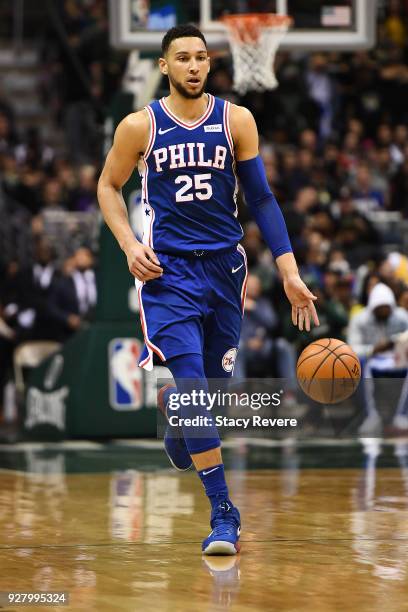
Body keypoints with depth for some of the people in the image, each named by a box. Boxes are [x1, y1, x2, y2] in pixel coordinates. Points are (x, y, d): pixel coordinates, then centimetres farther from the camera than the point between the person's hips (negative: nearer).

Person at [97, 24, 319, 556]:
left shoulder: (236, 121, 0)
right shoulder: (140, 126, -3)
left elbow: (260, 198, 3)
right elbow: (108, 187, 11)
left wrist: (289, 271, -4)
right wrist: (130, 246, -4)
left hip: (225, 266, 3)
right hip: (168, 270, -3)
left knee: (212, 382, 12)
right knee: (191, 384, -17)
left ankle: (178, 428, 50)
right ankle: (223, 513, -15)